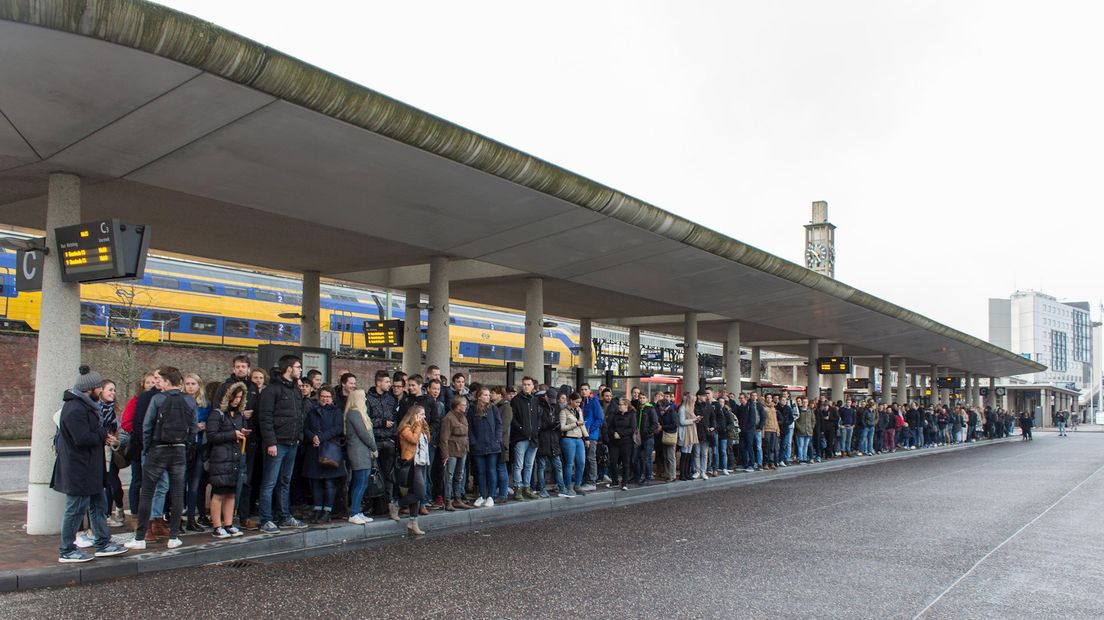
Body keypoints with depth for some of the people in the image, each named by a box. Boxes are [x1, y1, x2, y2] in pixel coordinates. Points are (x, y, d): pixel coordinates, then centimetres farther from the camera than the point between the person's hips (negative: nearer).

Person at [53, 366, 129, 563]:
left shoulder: (85, 406, 13)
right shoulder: (75, 409, -21)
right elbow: (83, 438, -28)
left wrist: (103, 436, 1)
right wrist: (103, 435, -12)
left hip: (89, 469, 11)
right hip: (78, 470, -11)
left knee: (99, 505, 16)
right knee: (76, 509, -1)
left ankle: (103, 544, 24)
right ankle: (66, 551, 10)